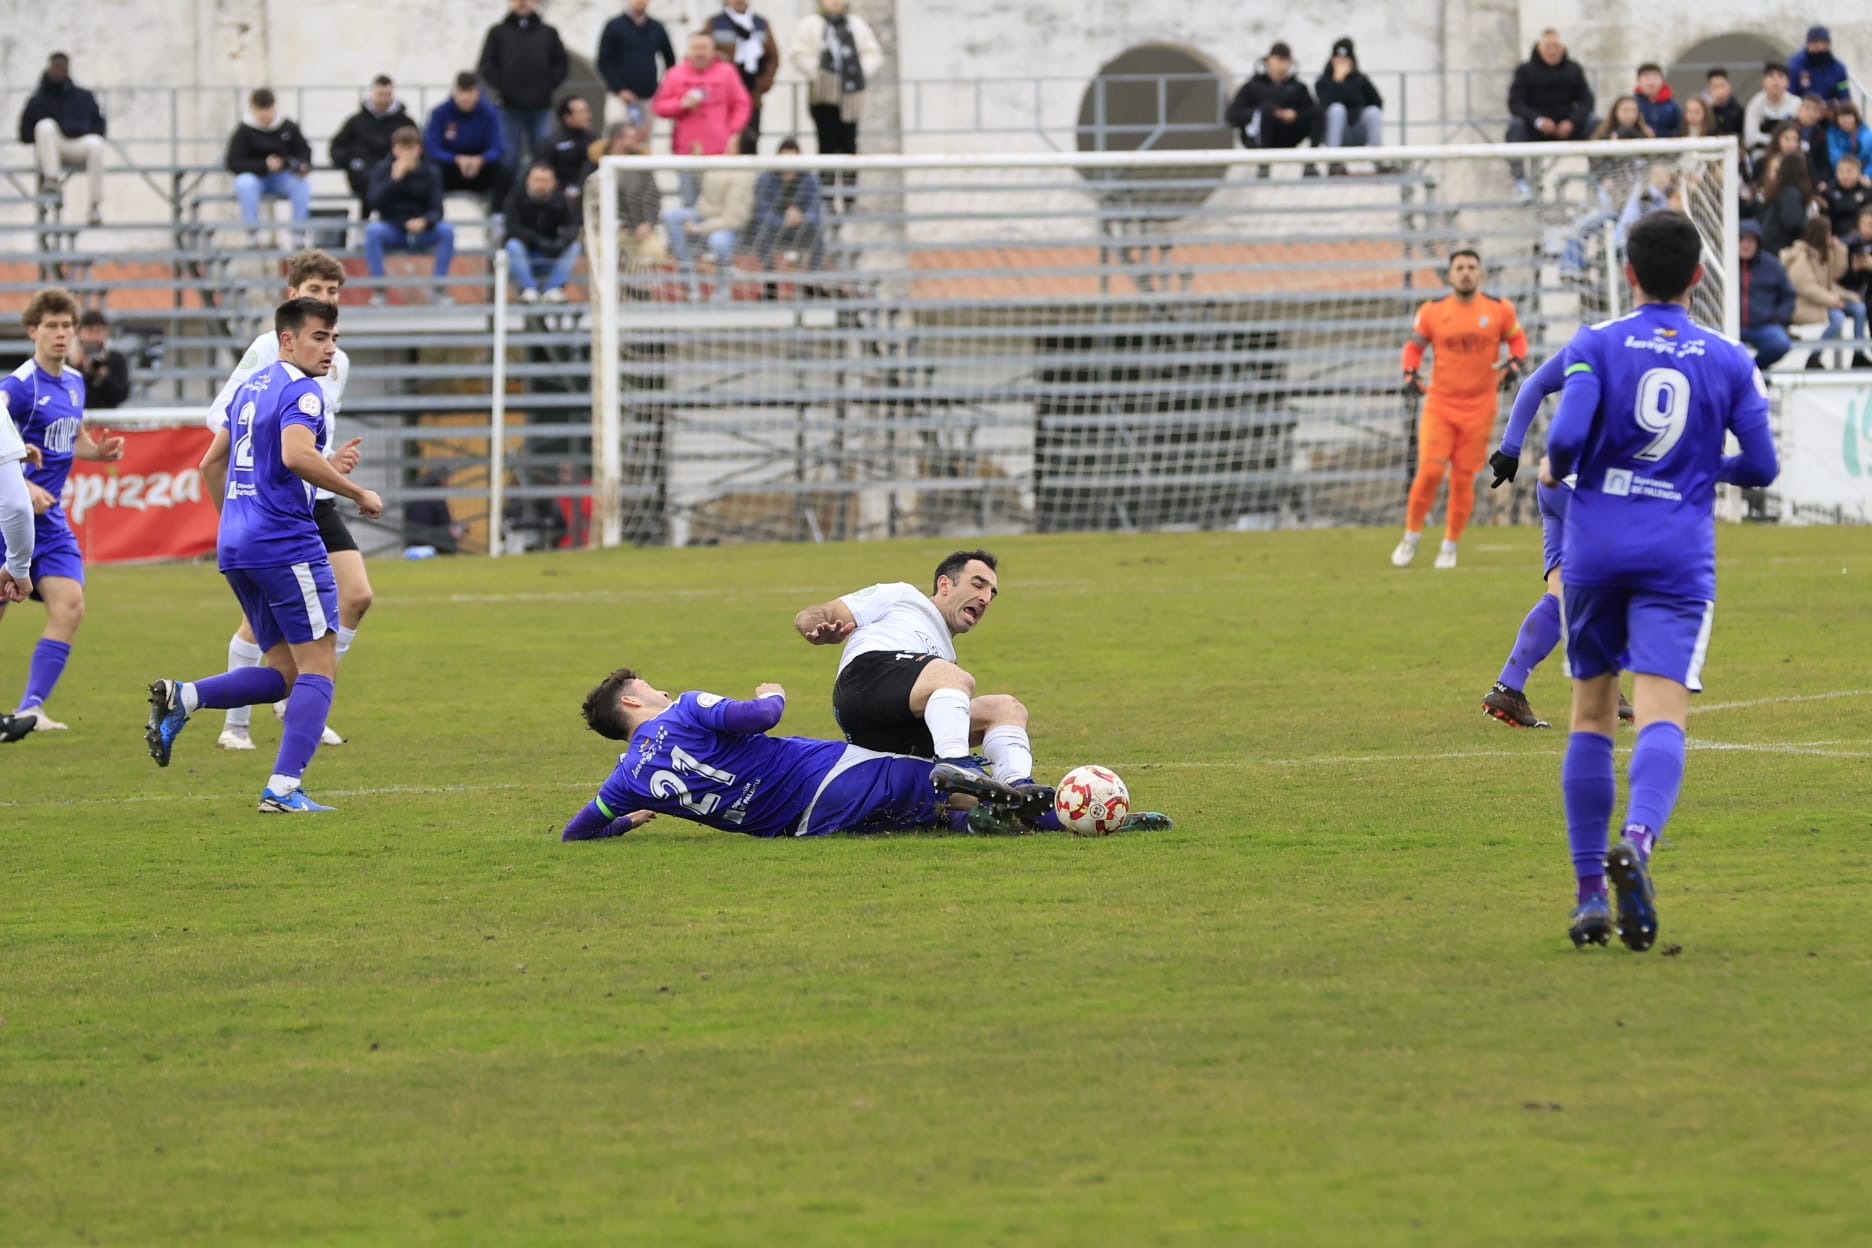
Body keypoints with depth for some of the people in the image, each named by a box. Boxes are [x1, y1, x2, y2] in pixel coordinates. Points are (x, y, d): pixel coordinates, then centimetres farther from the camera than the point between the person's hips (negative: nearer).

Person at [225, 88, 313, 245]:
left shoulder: (288, 127, -2)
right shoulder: (244, 131, -10)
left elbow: (303, 150, 8)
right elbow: (234, 163, -14)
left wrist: (302, 165, -16)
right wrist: (264, 165, -25)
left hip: (282, 179, 2)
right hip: (255, 177, -2)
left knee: (303, 184, -28)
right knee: (244, 183, -36)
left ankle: (299, 235, -18)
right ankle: (252, 236, -26)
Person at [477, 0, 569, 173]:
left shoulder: (548, 33, 9)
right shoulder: (498, 32, 6)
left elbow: (561, 63, 12)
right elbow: (486, 66, 5)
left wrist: (550, 86, -1)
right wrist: (500, 88, -5)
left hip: (540, 106, 1)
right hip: (509, 106, -1)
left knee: (543, 155, 1)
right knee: (509, 158, 1)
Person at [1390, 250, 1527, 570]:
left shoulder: (1499, 310, -1)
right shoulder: (1433, 311, -2)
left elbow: (1517, 340, 11)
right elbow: (1414, 346, 9)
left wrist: (1513, 365, -9)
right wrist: (1410, 375, -8)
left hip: (1479, 408, 0)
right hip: (1439, 405, 0)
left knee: (1463, 479, 1)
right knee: (1430, 471, -12)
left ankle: (1450, 546, 17)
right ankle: (1411, 537, 8)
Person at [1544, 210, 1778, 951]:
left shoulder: (1596, 346, -1)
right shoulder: (1728, 361, 5)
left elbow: (1567, 436, -14)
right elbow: (1760, 466, 7)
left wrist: (1553, 468, 9)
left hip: (1595, 548, 1)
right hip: (1679, 556, -1)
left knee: (1591, 715, 13)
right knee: (1662, 716, -11)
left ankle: (1590, 892, 10)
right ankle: (1638, 838, -41)